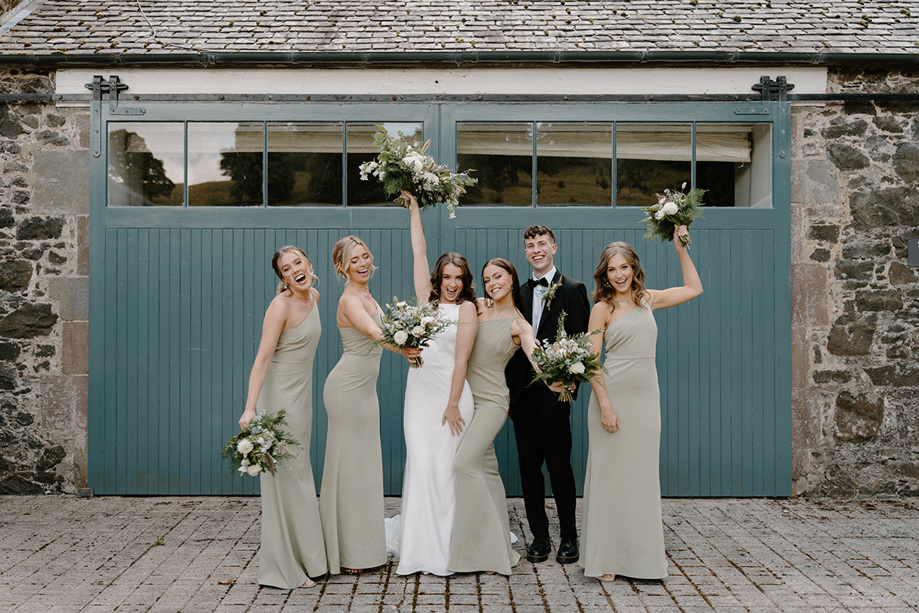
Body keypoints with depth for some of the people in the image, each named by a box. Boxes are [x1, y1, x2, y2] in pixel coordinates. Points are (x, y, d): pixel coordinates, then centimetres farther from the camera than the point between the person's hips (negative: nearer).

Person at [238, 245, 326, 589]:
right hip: (280, 395, -8)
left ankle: (302, 557, 31)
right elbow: (262, 359, -23)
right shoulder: (281, 305, -17)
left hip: (302, 393, 9)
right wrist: (250, 408, -31)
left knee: (299, 474, 17)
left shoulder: (314, 296, 7)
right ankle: (282, 570, 8)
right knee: (285, 476, -3)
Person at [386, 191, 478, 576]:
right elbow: (419, 251, 13)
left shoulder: (466, 308, -2)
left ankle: (444, 550, 5)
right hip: (419, 389, 4)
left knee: (444, 466, -3)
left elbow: (461, 359, -8)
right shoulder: (427, 299, 10)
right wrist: (414, 208, 16)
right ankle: (417, 547, 4)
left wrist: (452, 405, -12)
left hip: (451, 391, -4)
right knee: (420, 463, -1)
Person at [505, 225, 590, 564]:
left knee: (559, 464, 2)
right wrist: (510, 393, 8)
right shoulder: (519, 293, 14)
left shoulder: (572, 290, -1)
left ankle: (569, 537, 15)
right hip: (522, 393, 5)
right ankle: (539, 535, 19)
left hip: (554, 392, -5)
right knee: (529, 466, 8)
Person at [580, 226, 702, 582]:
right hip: (613, 396, -4)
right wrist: (605, 405, -15)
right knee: (610, 474, 0)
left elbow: (693, 288, 22)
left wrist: (681, 250, 15)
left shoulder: (648, 299, 11)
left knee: (642, 475, 8)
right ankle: (606, 559, 9)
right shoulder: (602, 308, -3)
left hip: (646, 397, 4)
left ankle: (642, 556, 18)